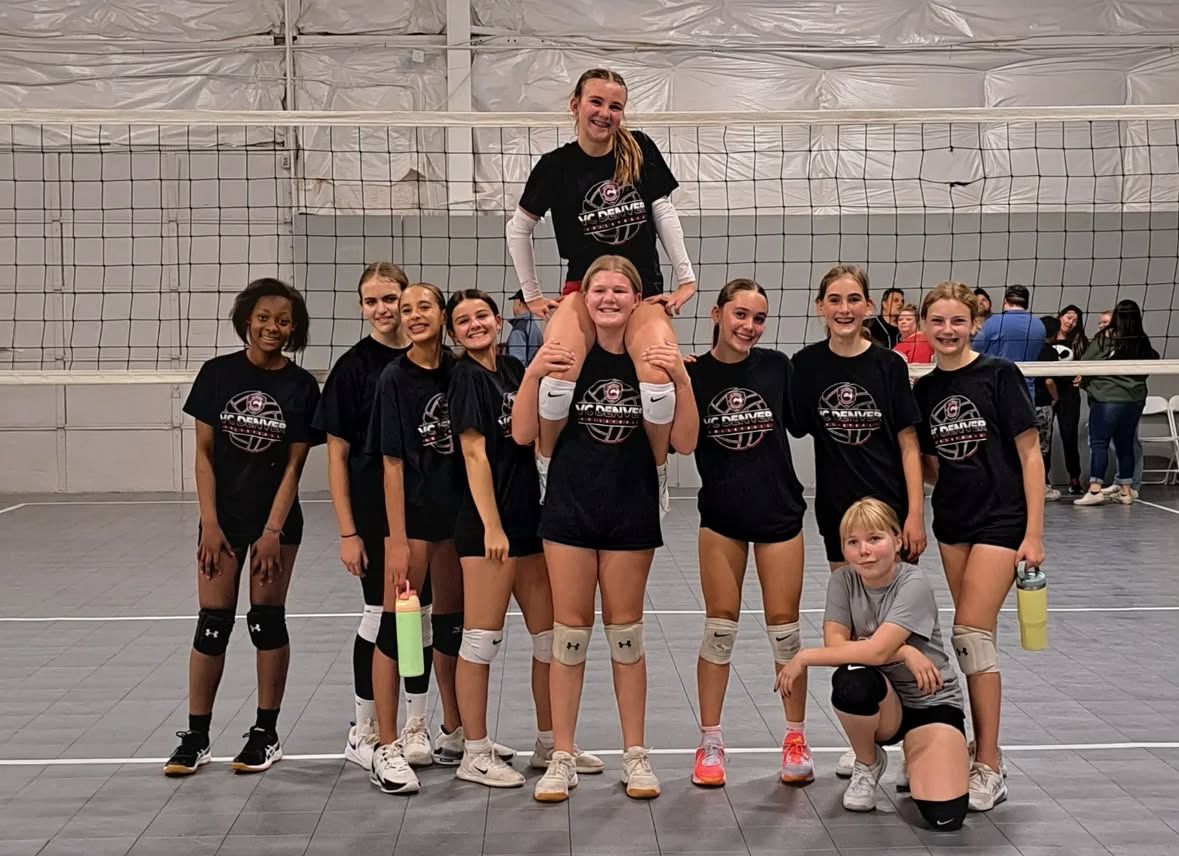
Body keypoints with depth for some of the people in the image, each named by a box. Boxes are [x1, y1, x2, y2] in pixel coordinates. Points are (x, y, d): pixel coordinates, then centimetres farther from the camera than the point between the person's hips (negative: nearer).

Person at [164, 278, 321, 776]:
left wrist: (272, 532, -10)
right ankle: (196, 738, 11)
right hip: (223, 516, 1)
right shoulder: (218, 374, -2)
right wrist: (209, 523, -7)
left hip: (277, 518, -1)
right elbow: (204, 453, -1)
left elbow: (293, 465, -4)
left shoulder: (301, 386, -4)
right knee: (213, 622, 2)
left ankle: (266, 734, 15)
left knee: (267, 619, 4)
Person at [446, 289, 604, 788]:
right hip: (488, 525, -8)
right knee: (482, 638, -1)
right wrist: (491, 526, -16)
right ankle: (475, 754, 8)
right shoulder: (466, 377, -7)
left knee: (551, 635, 12)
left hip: (529, 517, 8)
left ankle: (550, 743, 24)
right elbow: (475, 454, -12)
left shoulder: (513, 368, 12)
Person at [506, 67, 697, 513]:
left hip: (644, 291, 1)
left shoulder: (641, 151, -1)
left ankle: (659, 474, -2)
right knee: (559, 375, -31)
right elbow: (518, 229, 9)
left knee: (657, 379, -29)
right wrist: (531, 294, 8)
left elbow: (663, 213, 6)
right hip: (584, 288, -1)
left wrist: (686, 277, 3)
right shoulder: (556, 165, -3)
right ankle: (544, 472, -5)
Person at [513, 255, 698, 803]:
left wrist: (681, 379, -19)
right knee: (570, 630, 3)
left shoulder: (654, 357, -2)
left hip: (632, 511, 1)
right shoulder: (566, 354, -4)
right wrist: (534, 372, -20)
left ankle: (635, 756, 20)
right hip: (570, 508, 0)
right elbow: (523, 434, -7)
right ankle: (562, 758, 14)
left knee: (625, 630, 9)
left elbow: (684, 443, -6)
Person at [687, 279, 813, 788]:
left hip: (779, 512, 0)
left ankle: (796, 738, 21)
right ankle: (710, 743, 17)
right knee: (720, 626, 5)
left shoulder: (777, 366, -4)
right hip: (721, 516, 0)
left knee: (784, 627, 5)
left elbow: (801, 420, 8)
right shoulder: (693, 373, -6)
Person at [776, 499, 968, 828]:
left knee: (944, 816, -24)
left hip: (931, 701, -3)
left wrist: (804, 658, -23)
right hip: (882, 703, 3)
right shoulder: (843, 580, -6)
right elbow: (835, 645, -16)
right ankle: (868, 764, -3)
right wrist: (903, 652, -25)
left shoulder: (914, 585, -19)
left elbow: (876, 651, -29)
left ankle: (916, 760, 12)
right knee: (852, 681, -36)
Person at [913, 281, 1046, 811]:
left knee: (971, 633, -10)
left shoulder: (998, 375, -9)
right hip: (953, 521, 6)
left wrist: (1034, 532, -12)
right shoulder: (923, 391, 6)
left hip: (1002, 519, -5)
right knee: (973, 634, 9)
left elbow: (1030, 453, -9)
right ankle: (983, 746, 19)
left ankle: (989, 768, -4)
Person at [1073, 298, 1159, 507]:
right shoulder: (1143, 342, 4)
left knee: (1099, 442, -3)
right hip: (1135, 398, 5)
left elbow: (1086, 362, -2)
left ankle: (1095, 489, -11)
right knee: (1126, 444, 11)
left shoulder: (1105, 337, -7)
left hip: (1107, 397, -4)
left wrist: (1084, 382, 14)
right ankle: (1125, 490, 15)